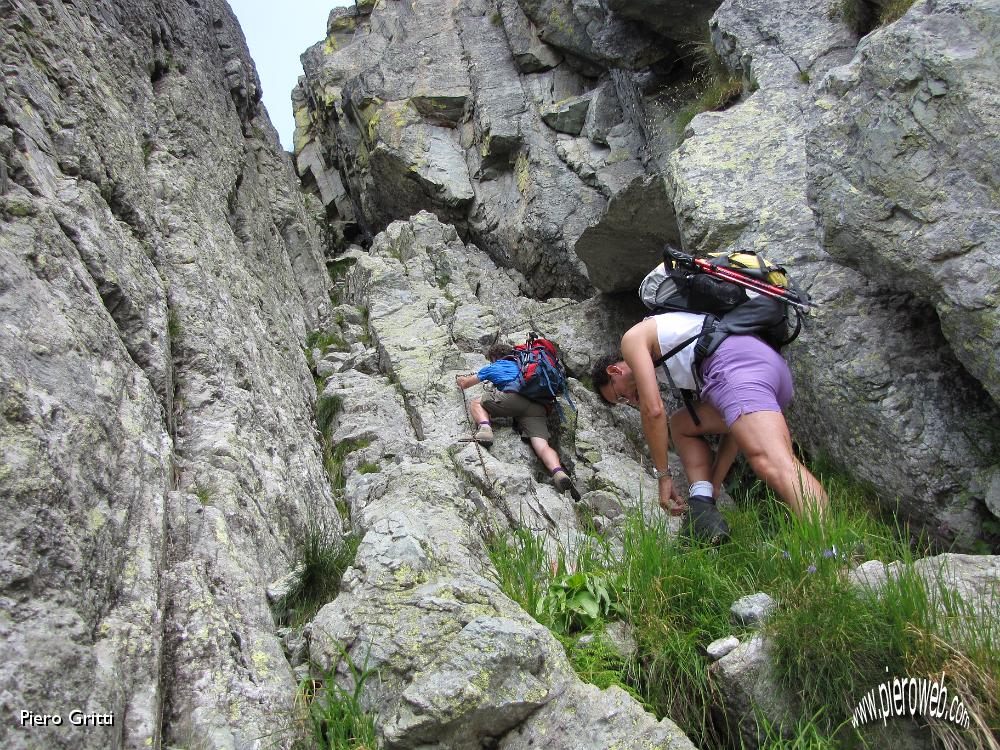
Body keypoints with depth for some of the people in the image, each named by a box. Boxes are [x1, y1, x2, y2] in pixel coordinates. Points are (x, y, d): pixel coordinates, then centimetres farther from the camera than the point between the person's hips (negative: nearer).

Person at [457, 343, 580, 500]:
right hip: (537, 407, 4)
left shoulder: (493, 368, 29)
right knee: (542, 445, -11)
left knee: (476, 403, 18)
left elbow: (464, 384, 39)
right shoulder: (519, 365, 39)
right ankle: (559, 473, -41)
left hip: (513, 397, -4)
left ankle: (485, 428, -14)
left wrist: (459, 379, 62)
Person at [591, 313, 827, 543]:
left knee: (772, 463, -26)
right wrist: (713, 485, 29)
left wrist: (663, 475, 11)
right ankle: (704, 504, 5)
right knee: (680, 424, 24)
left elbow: (653, 409, 2)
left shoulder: (633, 337, 18)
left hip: (736, 362, -9)